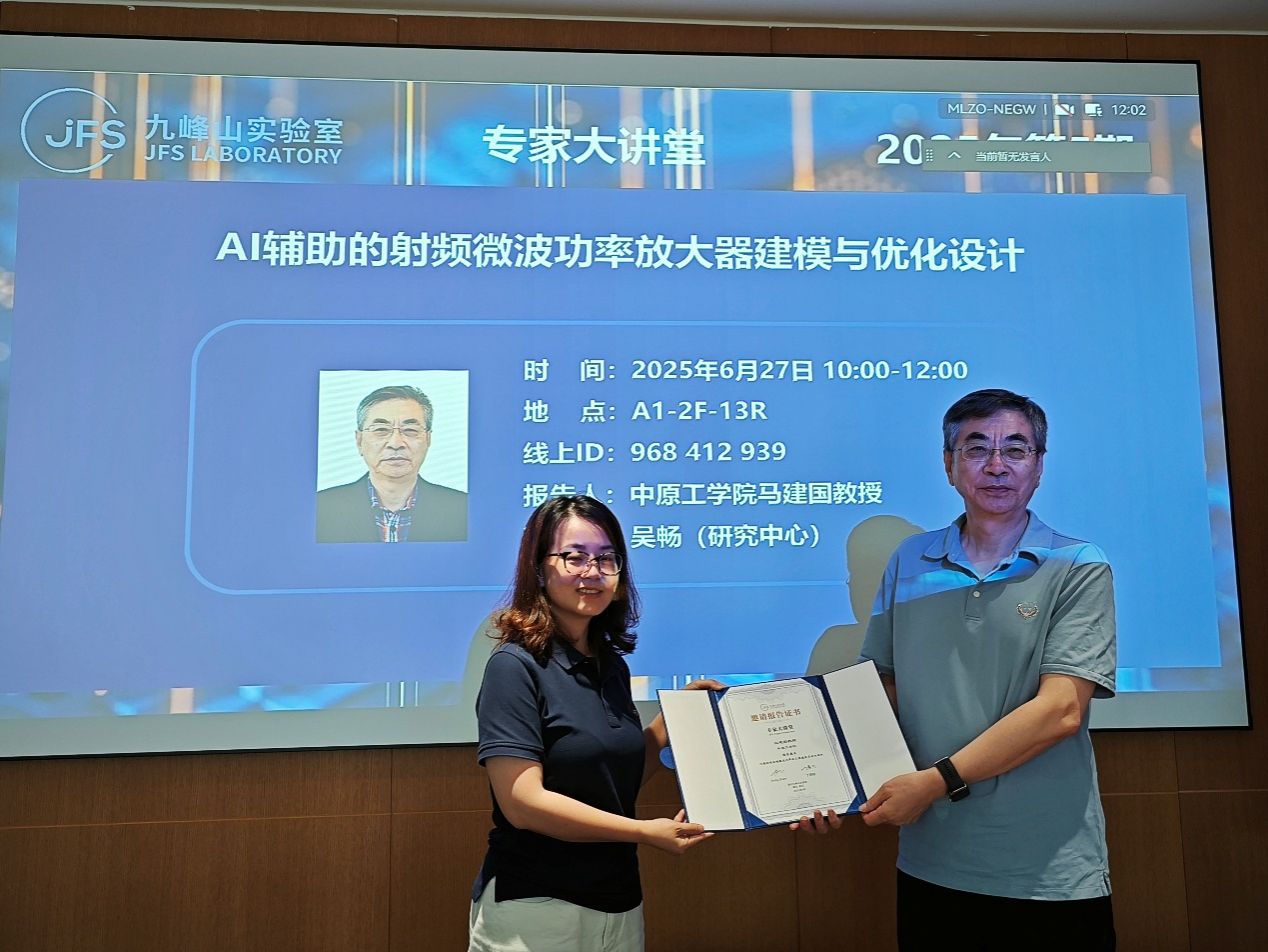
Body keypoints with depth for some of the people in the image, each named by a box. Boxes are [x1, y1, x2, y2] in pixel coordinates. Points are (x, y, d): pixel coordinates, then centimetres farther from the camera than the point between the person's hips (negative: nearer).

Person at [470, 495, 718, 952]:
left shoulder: (613, 665, 5)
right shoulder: (515, 665, -17)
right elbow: (522, 802, -22)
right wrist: (645, 832, -19)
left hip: (620, 901, 7)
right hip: (535, 908, -7)